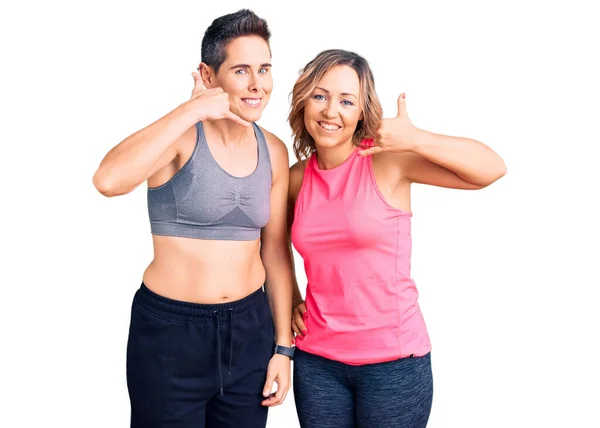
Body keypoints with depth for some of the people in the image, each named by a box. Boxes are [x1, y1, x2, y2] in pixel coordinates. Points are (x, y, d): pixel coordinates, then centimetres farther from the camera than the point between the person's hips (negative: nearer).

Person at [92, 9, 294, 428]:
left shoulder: (274, 152, 2)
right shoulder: (179, 136, -13)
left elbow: (276, 251, 7)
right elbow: (108, 180, -33)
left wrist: (283, 345, 8)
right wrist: (193, 110, -27)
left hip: (250, 329, 5)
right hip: (170, 331, -4)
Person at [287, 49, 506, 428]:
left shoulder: (387, 160, -10)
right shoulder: (296, 178, 2)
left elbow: (493, 169, -18)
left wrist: (418, 140, -30)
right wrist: (290, 301, 9)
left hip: (393, 358, -3)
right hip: (316, 358, 4)